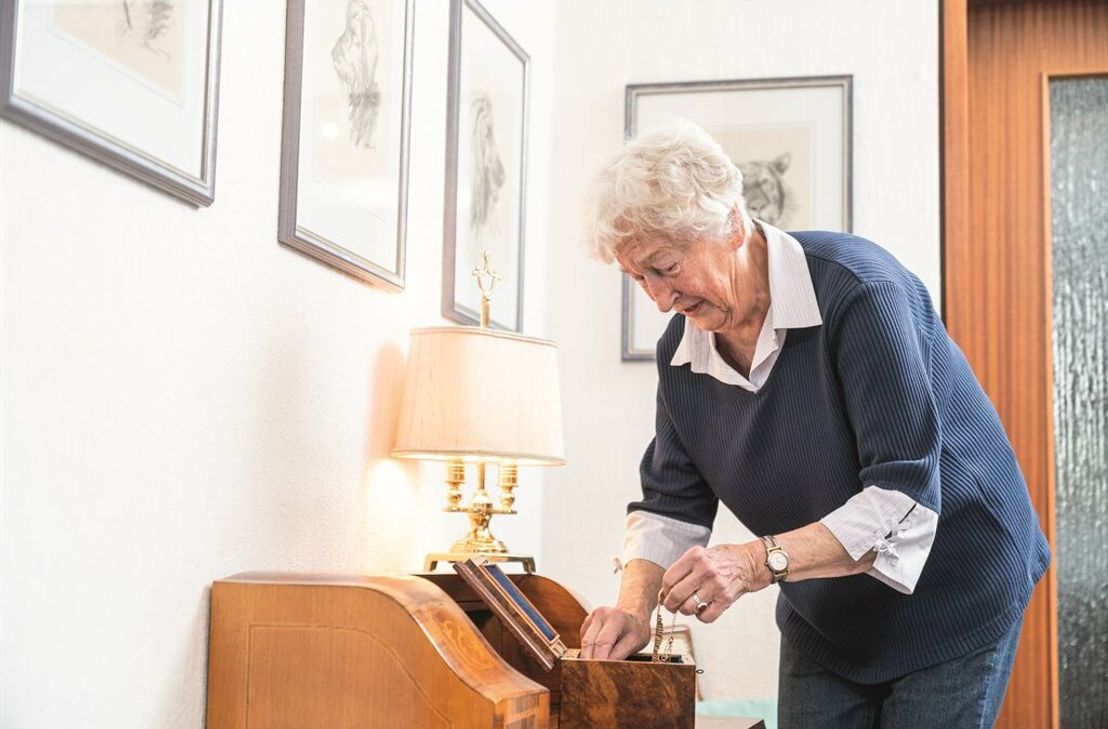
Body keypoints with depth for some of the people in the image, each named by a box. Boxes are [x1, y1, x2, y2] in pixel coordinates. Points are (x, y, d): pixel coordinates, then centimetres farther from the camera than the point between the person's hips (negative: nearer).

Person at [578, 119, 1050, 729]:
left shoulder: (856, 289, -26)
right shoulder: (681, 348, -5)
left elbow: (904, 496, -31)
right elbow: (670, 506, 2)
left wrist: (760, 562, -39)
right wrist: (634, 609, -17)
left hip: (948, 605, -5)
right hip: (822, 621, 6)